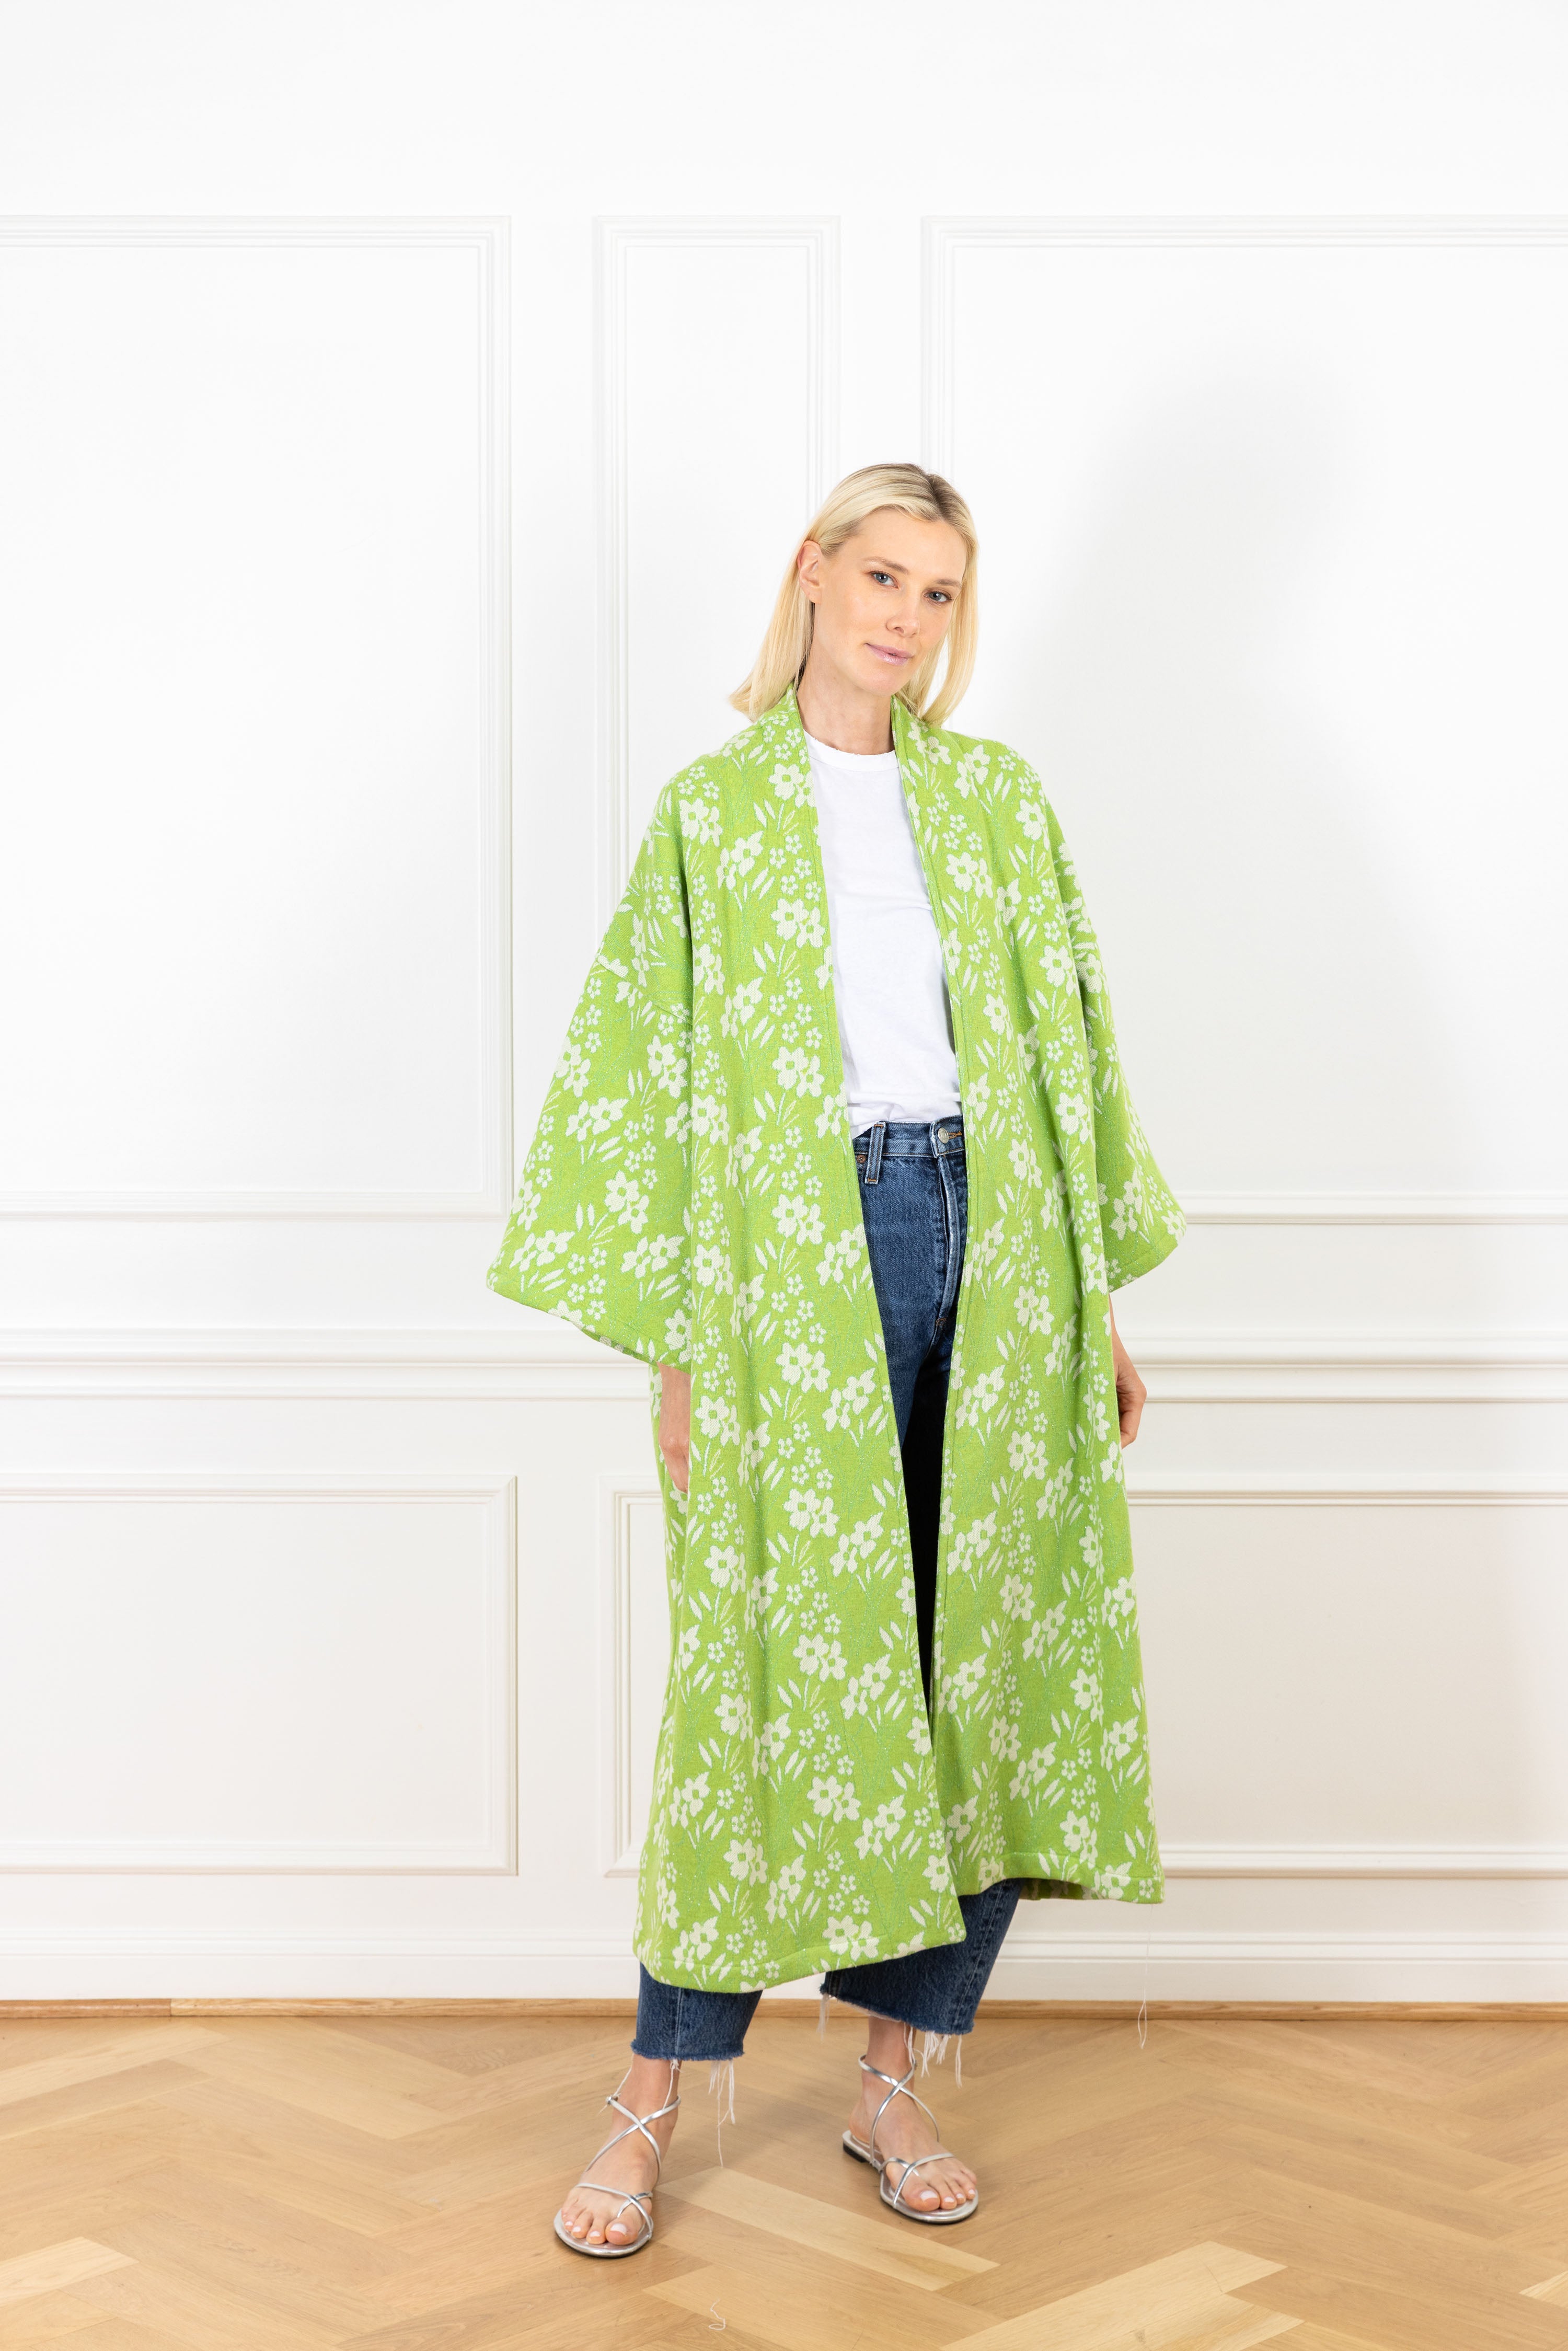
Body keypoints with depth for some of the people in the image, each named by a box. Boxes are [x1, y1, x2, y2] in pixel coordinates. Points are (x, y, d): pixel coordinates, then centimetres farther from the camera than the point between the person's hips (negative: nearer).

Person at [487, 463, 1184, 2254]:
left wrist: (1098, 1298, 9)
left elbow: (1073, 1042, 13)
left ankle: (894, 2080, 17)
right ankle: (656, 2105, 9)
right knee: (775, 1670, -3)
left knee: (990, 1670, 3)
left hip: (987, 1254, 4)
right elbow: (645, 1077, 1)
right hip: (796, 1266, -3)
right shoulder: (714, 813, 2)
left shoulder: (998, 799, 11)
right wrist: (671, 1341, -5)